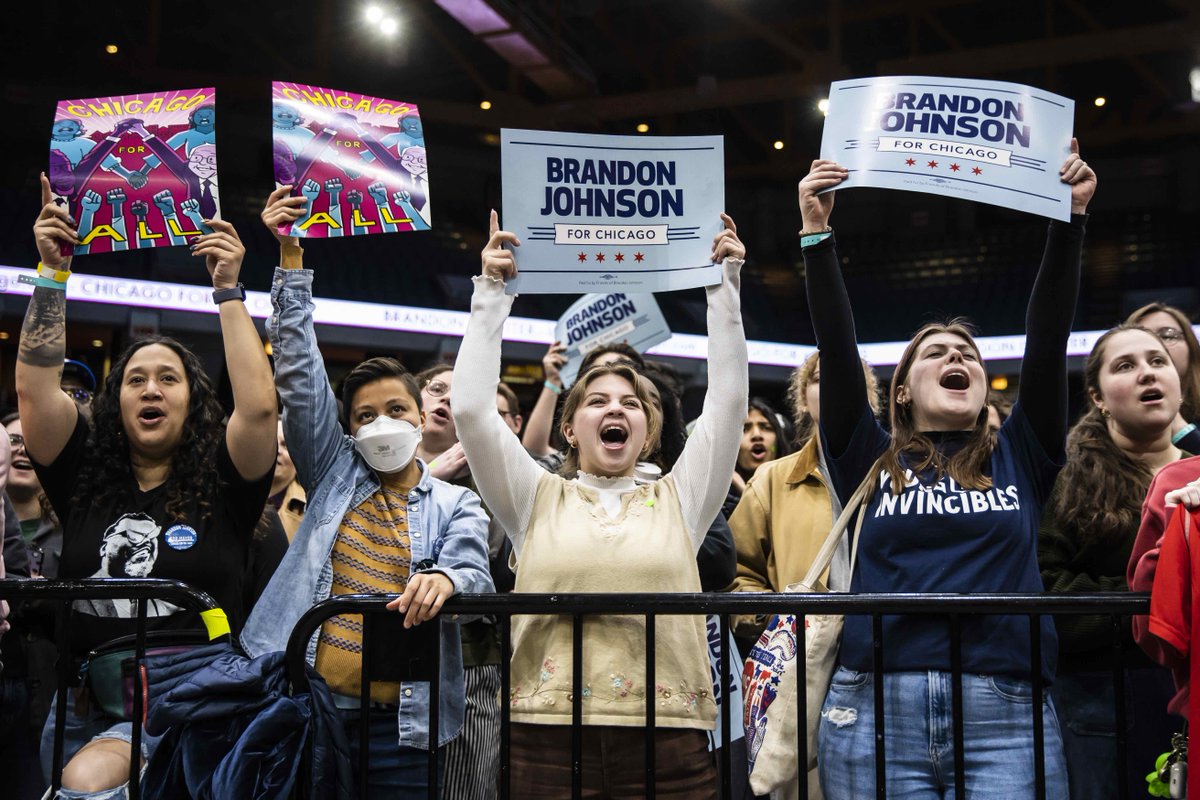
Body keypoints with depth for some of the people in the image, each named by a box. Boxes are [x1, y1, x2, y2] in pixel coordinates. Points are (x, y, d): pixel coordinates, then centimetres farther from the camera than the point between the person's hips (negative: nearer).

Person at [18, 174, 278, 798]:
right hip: (82, 704, 4)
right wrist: (52, 272, -1)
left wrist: (228, 289, -8)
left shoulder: (222, 488, 3)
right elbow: (34, 388, 3)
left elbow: (258, 405, -12)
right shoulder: (85, 480, 10)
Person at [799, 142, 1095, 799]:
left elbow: (1047, 337, 8)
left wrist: (1071, 218, 4)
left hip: (1005, 718, 1)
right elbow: (836, 347, 5)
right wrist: (816, 234, -1)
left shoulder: (1019, 460, 15)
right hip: (875, 712, 0)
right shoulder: (870, 462, 13)